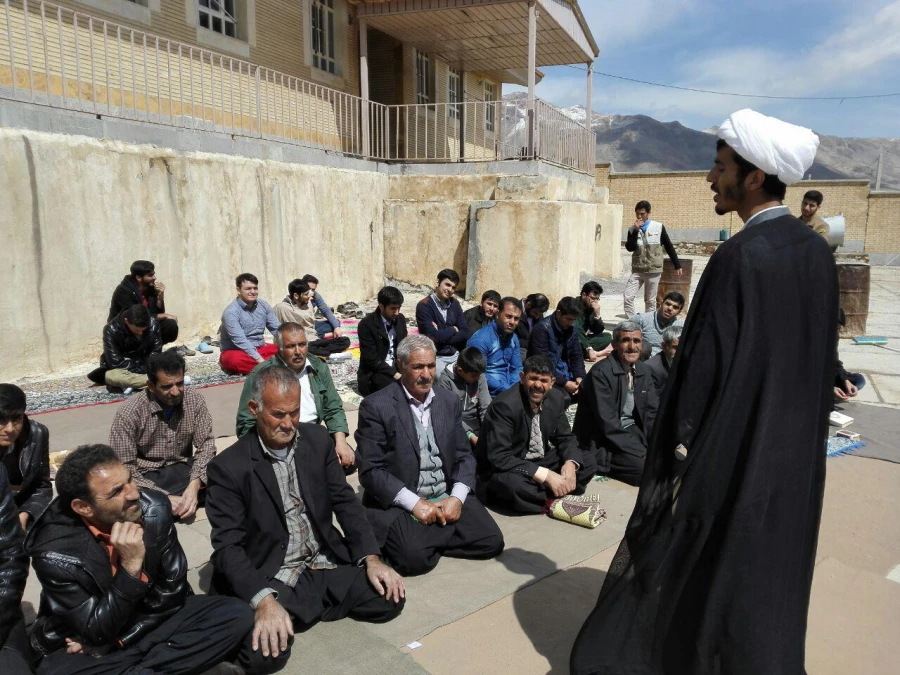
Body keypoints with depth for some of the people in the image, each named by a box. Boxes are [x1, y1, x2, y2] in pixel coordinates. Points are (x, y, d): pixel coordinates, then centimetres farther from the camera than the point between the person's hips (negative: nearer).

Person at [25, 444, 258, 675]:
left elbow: (173, 591, -5)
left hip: (152, 621, 3)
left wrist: (111, 643, -12)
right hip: (89, 644, -3)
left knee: (236, 615, -16)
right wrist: (130, 567, -34)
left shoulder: (154, 509, -15)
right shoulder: (56, 551, -24)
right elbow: (97, 633, -21)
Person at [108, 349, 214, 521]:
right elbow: (124, 468, -18)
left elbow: (206, 444, -8)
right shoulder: (129, 412, -16)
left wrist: (194, 486, -26)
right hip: (145, 476, -3)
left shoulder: (194, 399, -7)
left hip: (182, 470, 4)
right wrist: (165, 497, -28)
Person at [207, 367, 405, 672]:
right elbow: (227, 546, -17)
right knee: (267, 648, -28)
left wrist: (371, 558, -10)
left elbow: (345, 501, 3)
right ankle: (273, 616, 7)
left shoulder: (317, 439, -1)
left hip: (325, 565, 5)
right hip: (270, 579, -4)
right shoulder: (229, 466, -14)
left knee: (390, 597, -9)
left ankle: (310, 607, 10)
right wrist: (263, 600, -33)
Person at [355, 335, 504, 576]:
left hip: (447, 498, 5)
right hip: (398, 504, -5)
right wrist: (414, 503, -18)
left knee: (492, 541, -11)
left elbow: (464, 455, 8)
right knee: (414, 557, -29)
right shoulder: (376, 406, -9)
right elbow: (370, 471, -12)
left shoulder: (448, 400, 7)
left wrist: (457, 497, -9)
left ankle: (430, 540, 8)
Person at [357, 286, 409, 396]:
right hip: (374, 371, -6)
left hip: (397, 366, 6)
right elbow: (372, 359, -18)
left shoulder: (401, 319, 5)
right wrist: (394, 374, -26)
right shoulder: (366, 324, -15)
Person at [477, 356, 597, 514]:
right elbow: (499, 457, -31)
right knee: (510, 482, -38)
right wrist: (546, 475, -34)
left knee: (589, 463, -4)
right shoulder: (505, 405, -26)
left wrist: (570, 464, -19)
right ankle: (553, 497, -11)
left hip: (541, 461, 7)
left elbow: (565, 438, 5)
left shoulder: (556, 398, -6)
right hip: (507, 468, -6)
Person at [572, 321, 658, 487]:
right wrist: (644, 452, -24)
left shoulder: (643, 370, 4)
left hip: (633, 430, 7)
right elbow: (608, 424, -23)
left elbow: (653, 412, 4)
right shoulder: (600, 373, -19)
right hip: (603, 441, -7)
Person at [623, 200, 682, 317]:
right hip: (637, 270, 2)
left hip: (653, 270, -2)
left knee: (650, 301, 4)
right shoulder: (632, 229, 3)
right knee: (628, 297, -8)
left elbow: (669, 247, 5)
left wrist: (677, 265, 6)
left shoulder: (659, 227, -1)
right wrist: (636, 230, -18)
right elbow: (629, 248, -11)